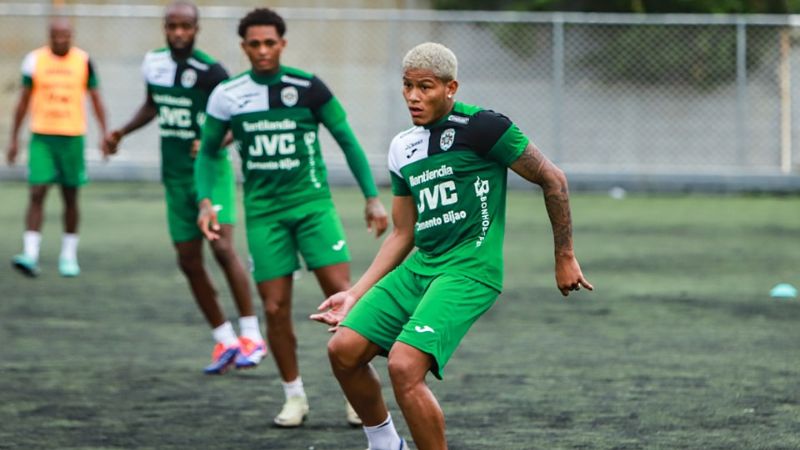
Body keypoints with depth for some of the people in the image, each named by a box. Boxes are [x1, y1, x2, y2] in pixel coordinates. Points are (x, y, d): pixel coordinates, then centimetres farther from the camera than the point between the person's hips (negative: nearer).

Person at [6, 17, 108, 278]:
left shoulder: (83, 61, 0)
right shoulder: (35, 60, 1)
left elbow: (96, 100, 4)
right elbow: (24, 102, 7)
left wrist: (105, 134, -5)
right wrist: (14, 139, 7)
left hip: (72, 137, 0)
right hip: (42, 137, 0)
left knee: (70, 197, 8)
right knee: (37, 193, -11)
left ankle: (69, 256, 18)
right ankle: (30, 254, -16)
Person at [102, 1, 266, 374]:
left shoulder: (210, 71, -15)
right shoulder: (153, 63, 3)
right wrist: (122, 132, 14)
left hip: (211, 171, -6)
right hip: (175, 176, 6)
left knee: (222, 247, -20)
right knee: (188, 260, 5)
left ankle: (252, 336, -10)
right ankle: (224, 340, 17)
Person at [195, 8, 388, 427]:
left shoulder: (308, 88, -5)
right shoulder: (227, 96, 0)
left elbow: (347, 141, 3)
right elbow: (208, 151, 12)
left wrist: (372, 197, 0)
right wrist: (205, 201, -2)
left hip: (312, 203, -1)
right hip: (263, 211, 2)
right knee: (275, 307, -1)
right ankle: (294, 396, 16)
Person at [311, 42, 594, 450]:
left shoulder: (480, 127, -9)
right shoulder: (403, 148, 14)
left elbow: (552, 179, -2)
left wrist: (565, 258, 1)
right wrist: (356, 294, 13)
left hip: (469, 268, -8)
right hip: (421, 265, 8)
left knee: (405, 366, -24)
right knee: (344, 349, -3)